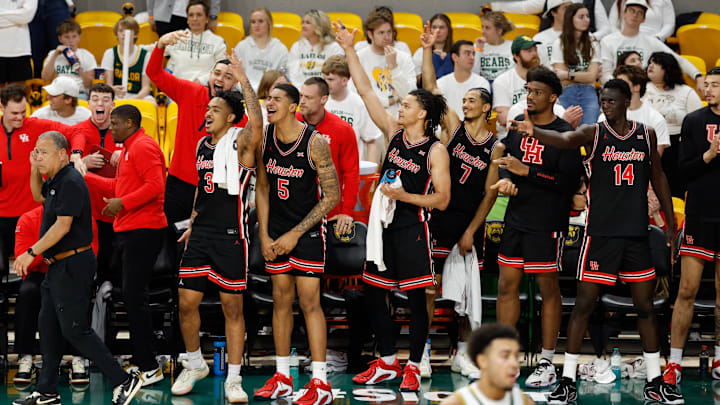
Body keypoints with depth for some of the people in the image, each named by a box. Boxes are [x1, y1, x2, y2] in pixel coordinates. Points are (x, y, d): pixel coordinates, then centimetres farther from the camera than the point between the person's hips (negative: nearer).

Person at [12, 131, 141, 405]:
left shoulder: (70, 182, -18)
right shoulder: (55, 180, 12)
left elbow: (62, 226, -24)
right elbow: (39, 197, 34)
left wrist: (31, 253, -20)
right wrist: (34, 170, 16)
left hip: (72, 266, -10)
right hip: (58, 266, 10)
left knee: (74, 329, -9)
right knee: (47, 326, 13)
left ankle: (123, 382, -6)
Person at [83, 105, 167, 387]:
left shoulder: (143, 147, -12)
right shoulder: (129, 149, 22)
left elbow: (156, 185, -22)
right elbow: (120, 185, 26)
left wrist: (122, 203, -21)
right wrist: (85, 176, 23)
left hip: (142, 231, -11)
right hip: (127, 230, 11)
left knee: (134, 297, -12)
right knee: (132, 297, 12)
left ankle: (150, 368, -9)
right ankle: (141, 363, 17)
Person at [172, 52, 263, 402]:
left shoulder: (240, 142, -7)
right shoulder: (203, 145, 13)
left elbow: (257, 125, -29)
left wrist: (244, 81, -29)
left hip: (231, 236, -6)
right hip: (201, 233, 6)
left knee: (232, 308, 0)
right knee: (187, 303, 5)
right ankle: (195, 364, 26)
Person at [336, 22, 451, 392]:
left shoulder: (436, 151, -9)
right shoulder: (394, 133, 5)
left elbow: (442, 199, -10)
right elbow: (365, 91, 5)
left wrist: (405, 196, -20)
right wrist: (350, 50, 2)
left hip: (413, 229, -6)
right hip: (384, 224, 6)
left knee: (416, 298, 1)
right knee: (373, 293, 9)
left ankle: (413, 367, 10)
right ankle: (387, 362, 21)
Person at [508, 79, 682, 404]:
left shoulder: (646, 135, 7)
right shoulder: (593, 134, -4)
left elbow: (658, 178, 17)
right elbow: (565, 139, -25)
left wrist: (670, 222, 17)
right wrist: (534, 132, -46)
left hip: (636, 234, 3)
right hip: (600, 234, -3)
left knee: (645, 306, 8)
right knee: (584, 304, -3)